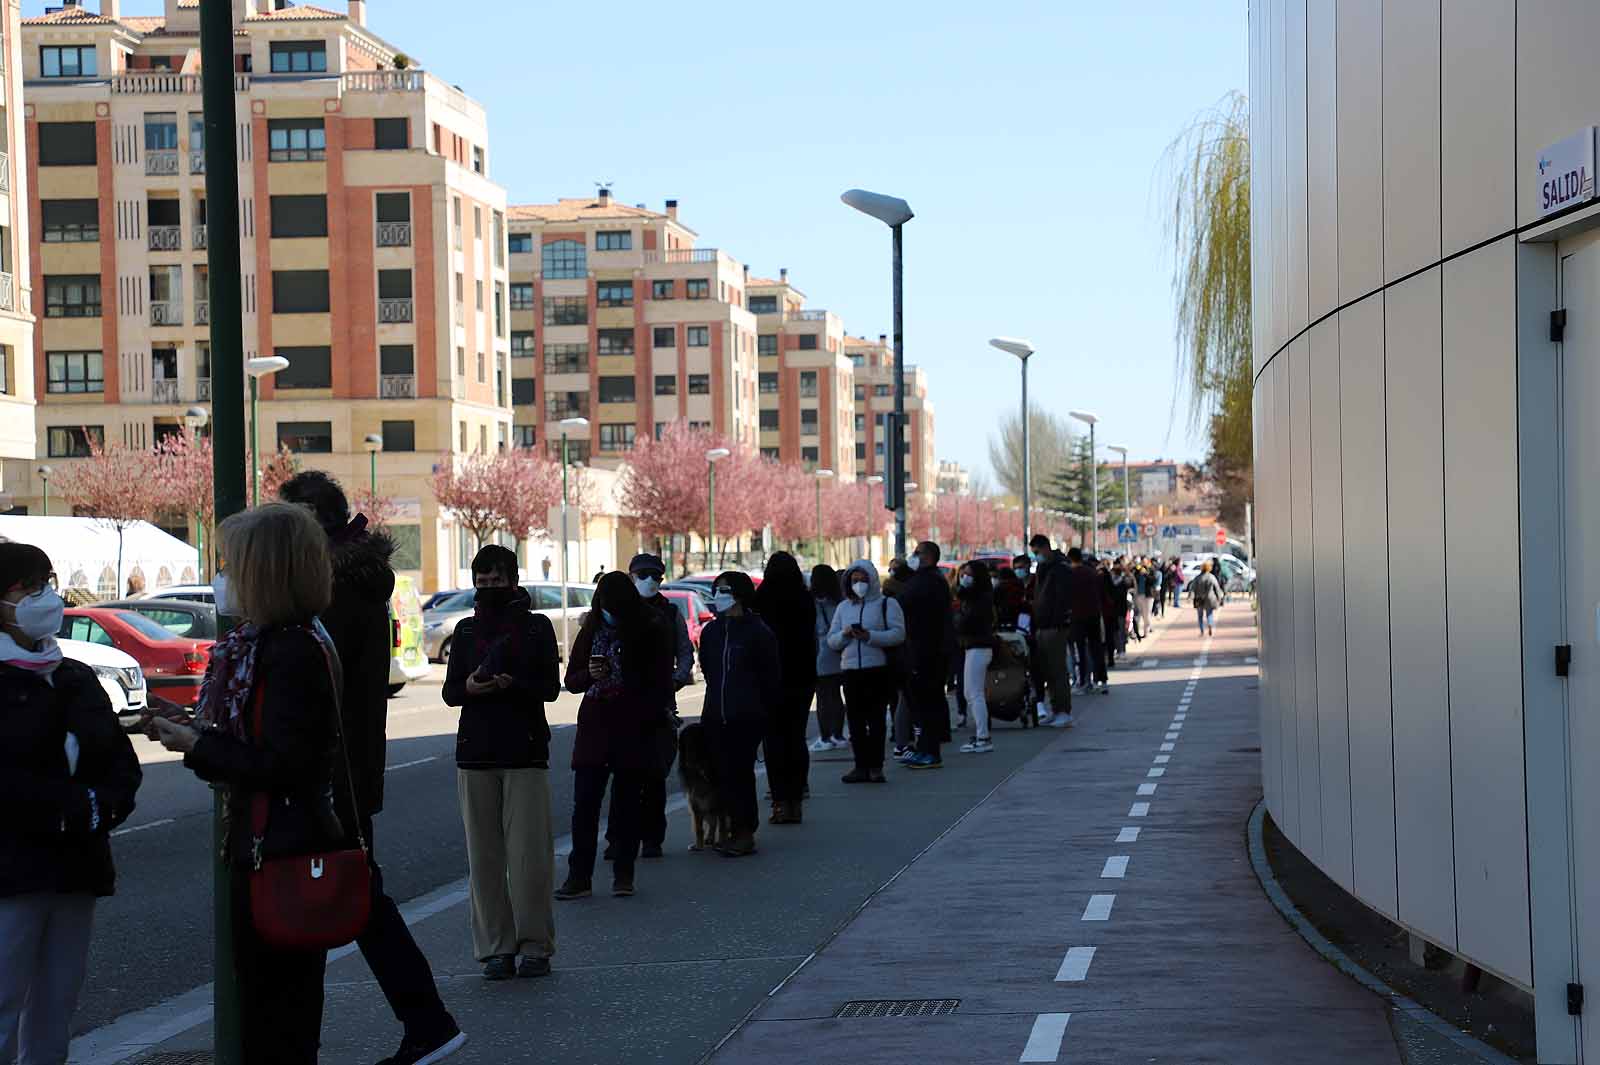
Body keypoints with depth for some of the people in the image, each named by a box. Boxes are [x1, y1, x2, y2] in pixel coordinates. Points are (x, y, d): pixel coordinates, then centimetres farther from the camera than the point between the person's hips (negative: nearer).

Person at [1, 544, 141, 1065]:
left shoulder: (76, 680, 16)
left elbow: (121, 758, 15)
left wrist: (106, 805, -5)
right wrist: (72, 808, -17)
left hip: (77, 868, 7)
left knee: (54, 1014, 10)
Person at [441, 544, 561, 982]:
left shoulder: (536, 626, 6)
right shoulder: (466, 630, 14)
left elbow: (550, 687, -1)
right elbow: (449, 692, 11)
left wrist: (512, 684, -19)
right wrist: (469, 687, -12)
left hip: (526, 753, -3)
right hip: (475, 753, 3)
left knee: (529, 855, -6)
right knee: (484, 857, 1)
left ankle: (535, 946, 2)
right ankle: (496, 949, 7)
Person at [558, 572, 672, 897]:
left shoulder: (652, 631, -1)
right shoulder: (593, 629, 7)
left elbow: (661, 685, 3)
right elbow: (571, 681, 10)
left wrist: (647, 720, -9)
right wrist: (589, 675, -12)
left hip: (634, 728, -2)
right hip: (595, 725, 2)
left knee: (627, 802, 2)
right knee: (585, 802, -4)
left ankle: (623, 874, 12)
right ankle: (579, 876, -2)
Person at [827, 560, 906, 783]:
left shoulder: (887, 604, 2)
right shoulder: (844, 607, 17)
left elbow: (898, 634, -9)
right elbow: (831, 639, 14)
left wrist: (870, 636, -19)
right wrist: (844, 634, -7)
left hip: (878, 670, -4)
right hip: (851, 670, 4)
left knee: (876, 719, -2)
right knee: (855, 721, 3)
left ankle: (876, 767, 2)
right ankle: (861, 766, 7)